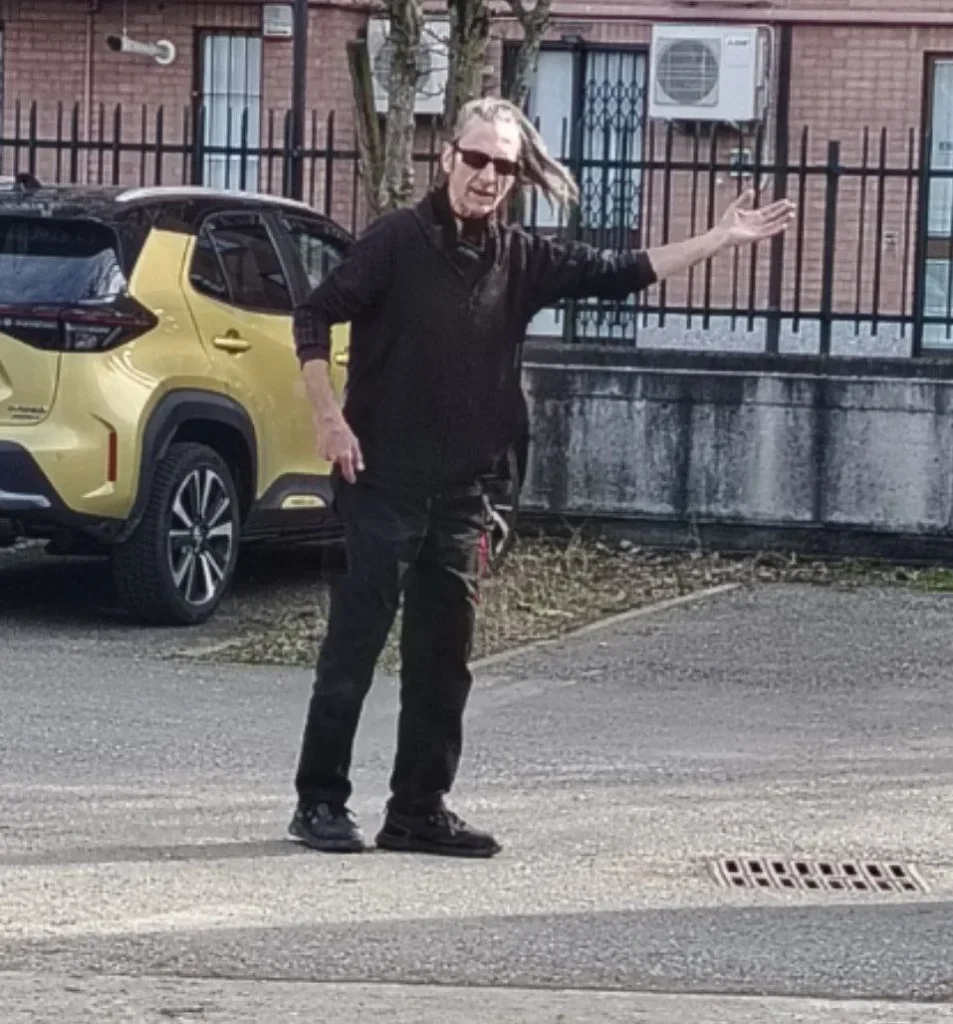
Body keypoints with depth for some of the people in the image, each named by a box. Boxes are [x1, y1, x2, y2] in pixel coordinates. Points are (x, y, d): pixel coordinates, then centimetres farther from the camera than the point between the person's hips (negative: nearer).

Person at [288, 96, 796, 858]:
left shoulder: (520, 260, 7)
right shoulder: (399, 241, -8)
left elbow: (618, 274, 9)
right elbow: (315, 317, -6)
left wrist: (723, 239, 5)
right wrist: (330, 419, -13)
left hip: (459, 493, 6)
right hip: (382, 483, -5)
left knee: (444, 658, 8)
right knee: (355, 647, -3)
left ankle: (421, 809, 16)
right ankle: (320, 802, 5)